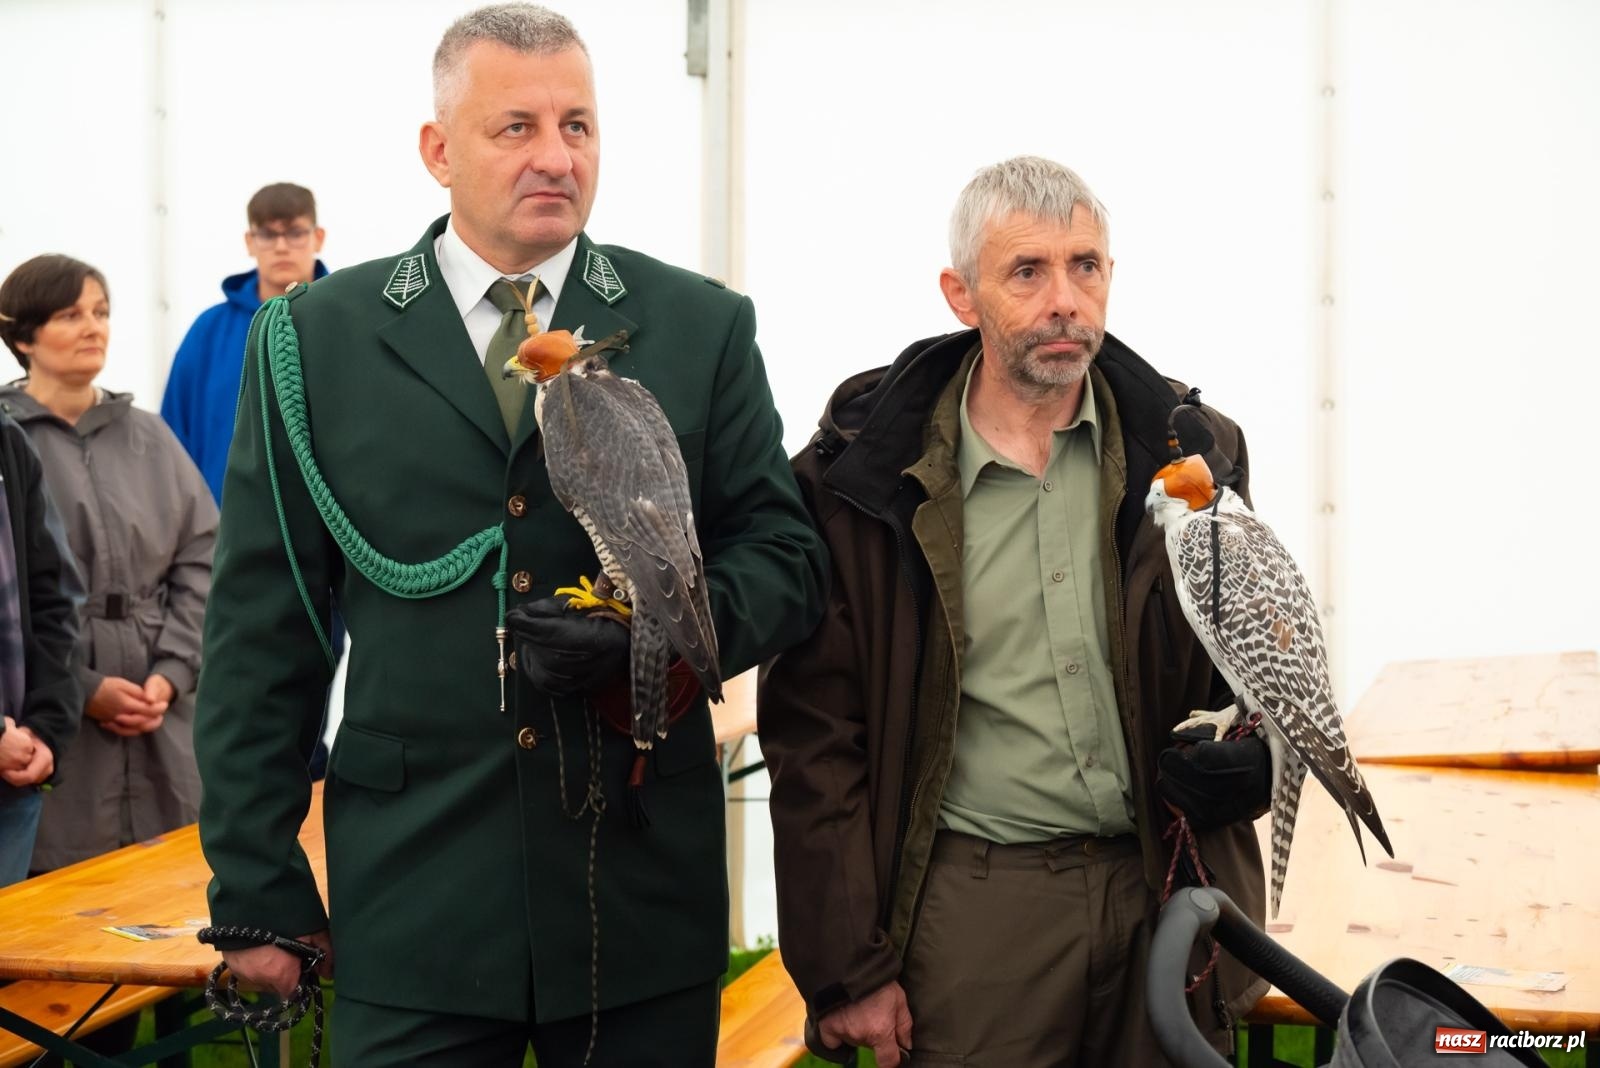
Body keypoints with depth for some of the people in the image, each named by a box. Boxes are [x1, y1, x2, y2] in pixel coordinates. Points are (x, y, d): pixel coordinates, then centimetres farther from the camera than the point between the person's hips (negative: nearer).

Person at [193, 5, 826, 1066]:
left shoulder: (703, 328, 4)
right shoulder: (316, 339, 3)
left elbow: (786, 557, 5)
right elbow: (263, 628, 3)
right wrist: (256, 888, 0)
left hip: (645, 896, 1)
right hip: (414, 891, 0)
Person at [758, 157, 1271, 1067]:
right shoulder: (865, 477, -4)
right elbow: (814, 742, -4)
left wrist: (1245, 757, -7)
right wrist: (848, 970, -6)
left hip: (1166, 895, 3)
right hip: (971, 904, -2)